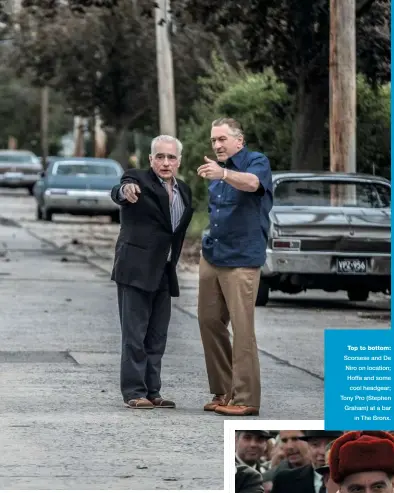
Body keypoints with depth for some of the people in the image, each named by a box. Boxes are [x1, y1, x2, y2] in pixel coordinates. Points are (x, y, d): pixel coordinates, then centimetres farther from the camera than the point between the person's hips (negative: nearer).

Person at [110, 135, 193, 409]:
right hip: (136, 270, -7)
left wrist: (174, 266, 12)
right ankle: (134, 393, -2)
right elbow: (118, 193, -30)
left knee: (157, 337, 9)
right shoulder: (139, 180, -8)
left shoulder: (184, 191, 12)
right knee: (135, 334, -4)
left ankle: (152, 392, 14)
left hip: (164, 273, 7)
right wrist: (125, 190, -53)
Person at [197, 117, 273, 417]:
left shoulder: (257, 162, -7)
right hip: (211, 256, 8)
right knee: (209, 322, 7)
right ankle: (223, 391, 16)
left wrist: (223, 174, -48)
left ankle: (245, 398, -8)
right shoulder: (216, 170, 16)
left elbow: (251, 183, -31)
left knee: (242, 328, -10)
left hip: (242, 259, -8)